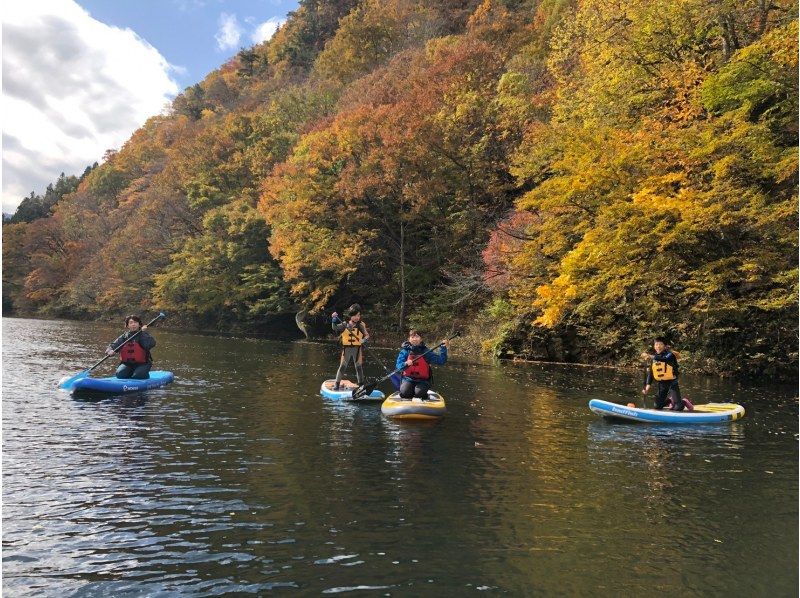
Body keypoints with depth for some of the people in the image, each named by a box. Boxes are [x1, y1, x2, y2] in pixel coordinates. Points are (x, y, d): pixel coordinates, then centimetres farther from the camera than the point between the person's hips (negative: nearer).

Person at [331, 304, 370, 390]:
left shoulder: (361, 325, 0)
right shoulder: (344, 325, 0)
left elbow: (367, 335, -4)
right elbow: (335, 328, -10)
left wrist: (364, 340, -26)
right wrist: (334, 320, -27)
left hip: (357, 348, 0)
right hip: (346, 348, 0)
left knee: (359, 367, 7)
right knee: (342, 366, 1)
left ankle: (361, 384, 19)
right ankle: (337, 383, 10)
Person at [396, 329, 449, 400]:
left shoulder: (426, 352, 1)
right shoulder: (405, 351, 1)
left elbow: (441, 361, -4)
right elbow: (398, 366, -8)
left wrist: (443, 348, -16)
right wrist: (405, 364, -29)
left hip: (422, 380, 0)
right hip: (408, 379, 0)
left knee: (419, 393, -28)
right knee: (404, 393, -26)